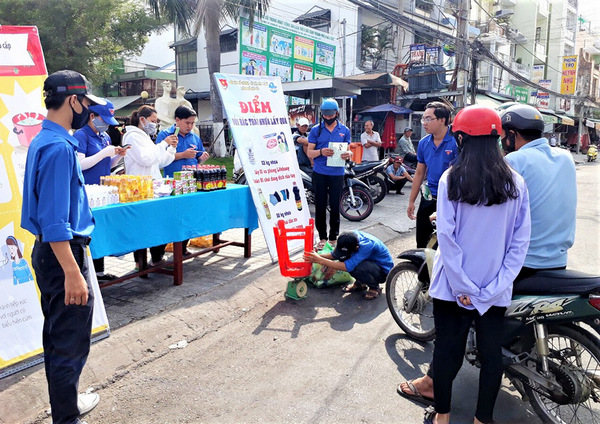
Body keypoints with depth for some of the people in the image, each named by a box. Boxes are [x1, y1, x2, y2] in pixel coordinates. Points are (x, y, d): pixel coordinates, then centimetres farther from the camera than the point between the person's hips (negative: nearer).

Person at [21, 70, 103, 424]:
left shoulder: (44, 140, 11)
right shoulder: (59, 147, -20)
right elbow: (53, 220, -25)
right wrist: (73, 273, -26)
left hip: (49, 252, 11)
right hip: (63, 254, -11)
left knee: (57, 337, 22)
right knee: (72, 344, 2)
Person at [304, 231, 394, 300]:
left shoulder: (367, 245, -37)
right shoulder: (351, 236, -15)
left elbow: (348, 266, -42)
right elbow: (335, 255, -2)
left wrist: (320, 260, -42)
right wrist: (319, 255, -21)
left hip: (383, 271, -7)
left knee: (356, 269, -36)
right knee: (343, 256, -15)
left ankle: (375, 288, -6)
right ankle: (360, 283, 7)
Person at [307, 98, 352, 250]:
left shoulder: (344, 130, 8)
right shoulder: (316, 130, 4)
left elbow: (347, 150, 12)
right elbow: (309, 152, 2)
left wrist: (348, 155, -13)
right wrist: (321, 152, -20)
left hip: (337, 173, 1)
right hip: (319, 173, 0)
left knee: (335, 206, 3)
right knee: (320, 205, 3)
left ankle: (333, 237, 15)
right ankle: (322, 237, 14)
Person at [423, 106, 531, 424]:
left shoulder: (452, 179, -11)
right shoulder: (515, 183, -3)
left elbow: (446, 237, -15)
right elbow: (520, 241, -6)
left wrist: (462, 286, -10)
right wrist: (497, 285, -5)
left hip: (453, 287, -2)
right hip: (496, 289, 2)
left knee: (448, 348, 12)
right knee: (491, 352, 14)